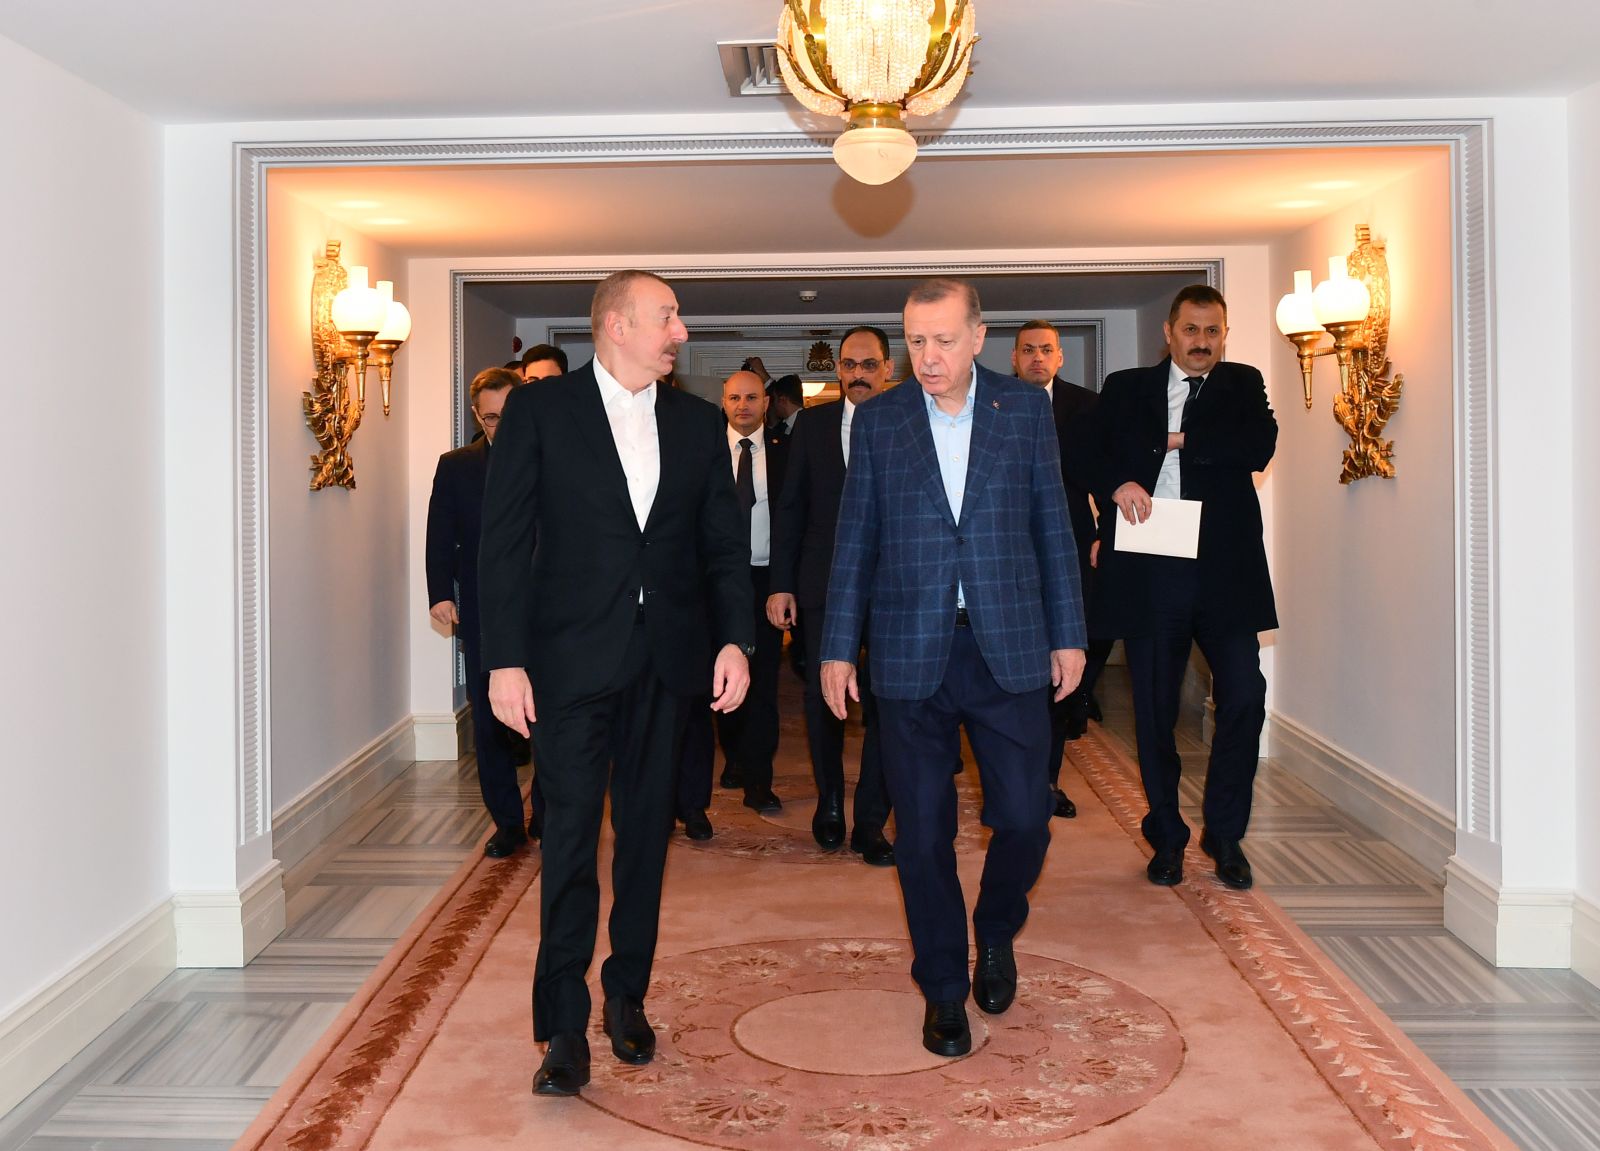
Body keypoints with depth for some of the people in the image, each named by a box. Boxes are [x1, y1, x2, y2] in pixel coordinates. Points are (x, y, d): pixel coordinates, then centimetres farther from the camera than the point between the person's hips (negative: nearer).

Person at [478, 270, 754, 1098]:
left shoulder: (697, 423, 10)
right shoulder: (540, 409, -2)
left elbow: (724, 544, 10)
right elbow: (505, 541, -5)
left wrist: (736, 638, -3)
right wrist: (505, 659, -11)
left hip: (665, 658, 4)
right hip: (573, 657, -4)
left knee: (646, 832, 11)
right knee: (571, 836, -1)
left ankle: (627, 996, 25)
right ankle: (564, 1024, 8)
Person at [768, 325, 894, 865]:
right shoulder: (812, 423, 7)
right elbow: (791, 508, 7)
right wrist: (781, 585, 2)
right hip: (822, 586, 2)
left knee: (883, 706, 2)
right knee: (822, 699, 9)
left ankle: (870, 822, 15)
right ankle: (830, 804, 30)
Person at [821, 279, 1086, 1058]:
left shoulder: (1026, 409, 5)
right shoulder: (878, 420, 5)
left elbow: (1052, 526, 7)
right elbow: (855, 539, 6)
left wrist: (1068, 634, 5)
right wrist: (838, 647, 3)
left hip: (1009, 648, 0)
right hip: (911, 654, 0)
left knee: (1024, 818, 0)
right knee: (922, 833, 5)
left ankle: (995, 932, 31)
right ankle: (943, 989, 22)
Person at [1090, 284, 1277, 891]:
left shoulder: (1243, 385, 12)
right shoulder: (1125, 388, 13)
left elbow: (1259, 448, -6)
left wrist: (1179, 442, -6)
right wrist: (1116, 482, -15)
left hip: (1225, 569, 0)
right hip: (1150, 573, 0)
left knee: (1244, 697, -5)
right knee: (1154, 708, 6)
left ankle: (1224, 834, 13)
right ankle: (1167, 838, 20)